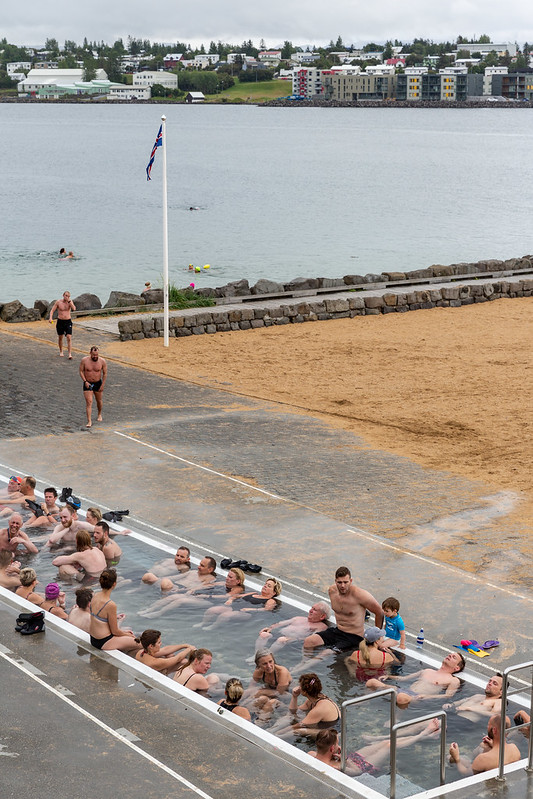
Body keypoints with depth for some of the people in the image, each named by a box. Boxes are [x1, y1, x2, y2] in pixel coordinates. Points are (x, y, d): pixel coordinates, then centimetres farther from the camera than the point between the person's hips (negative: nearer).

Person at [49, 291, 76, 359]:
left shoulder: (70, 302, -1)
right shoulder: (58, 302, -3)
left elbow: (74, 309, -18)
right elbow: (52, 310, -1)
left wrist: (69, 301, -21)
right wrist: (50, 318, -16)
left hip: (68, 321, -1)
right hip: (60, 321, 1)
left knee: (69, 338, -12)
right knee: (60, 337, 12)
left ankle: (70, 354, -13)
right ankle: (61, 352, 33)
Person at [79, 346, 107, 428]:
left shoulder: (102, 361, -12)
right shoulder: (84, 360, -13)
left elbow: (105, 373, -3)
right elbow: (81, 371, -5)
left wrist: (102, 385, -7)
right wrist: (85, 381, -15)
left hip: (98, 383, 2)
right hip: (88, 384, -1)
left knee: (99, 400, 17)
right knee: (89, 402, -11)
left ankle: (99, 415, 45)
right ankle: (89, 421, -13)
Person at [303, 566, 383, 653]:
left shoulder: (360, 595, -20)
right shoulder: (332, 590, -2)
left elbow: (379, 612, -7)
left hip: (354, 637, -6)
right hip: (337, 631, 6)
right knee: (308, 642, -13)